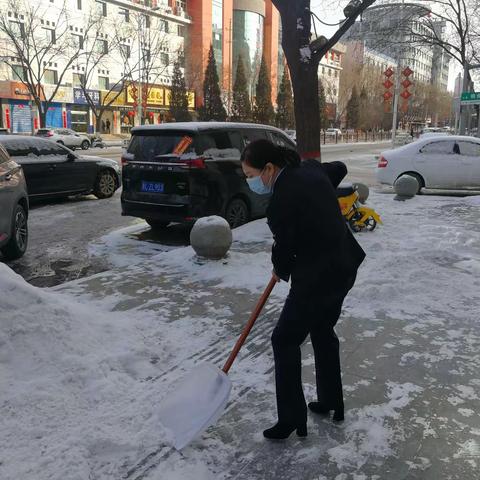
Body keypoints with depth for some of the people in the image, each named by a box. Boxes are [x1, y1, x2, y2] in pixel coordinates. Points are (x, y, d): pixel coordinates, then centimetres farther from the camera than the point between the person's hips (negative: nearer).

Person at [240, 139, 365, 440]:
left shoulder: (281, 202, -24)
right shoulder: (310, 168, 0)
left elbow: (284, 248, -10)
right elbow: (339, 168, 22)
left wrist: (281, 271, 11)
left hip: (317, 277, -9)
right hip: (344, 266, 9)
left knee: (285, 340, 6)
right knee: (323, 330, 24)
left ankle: (291, 418, 14)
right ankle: (331, 403, 38)